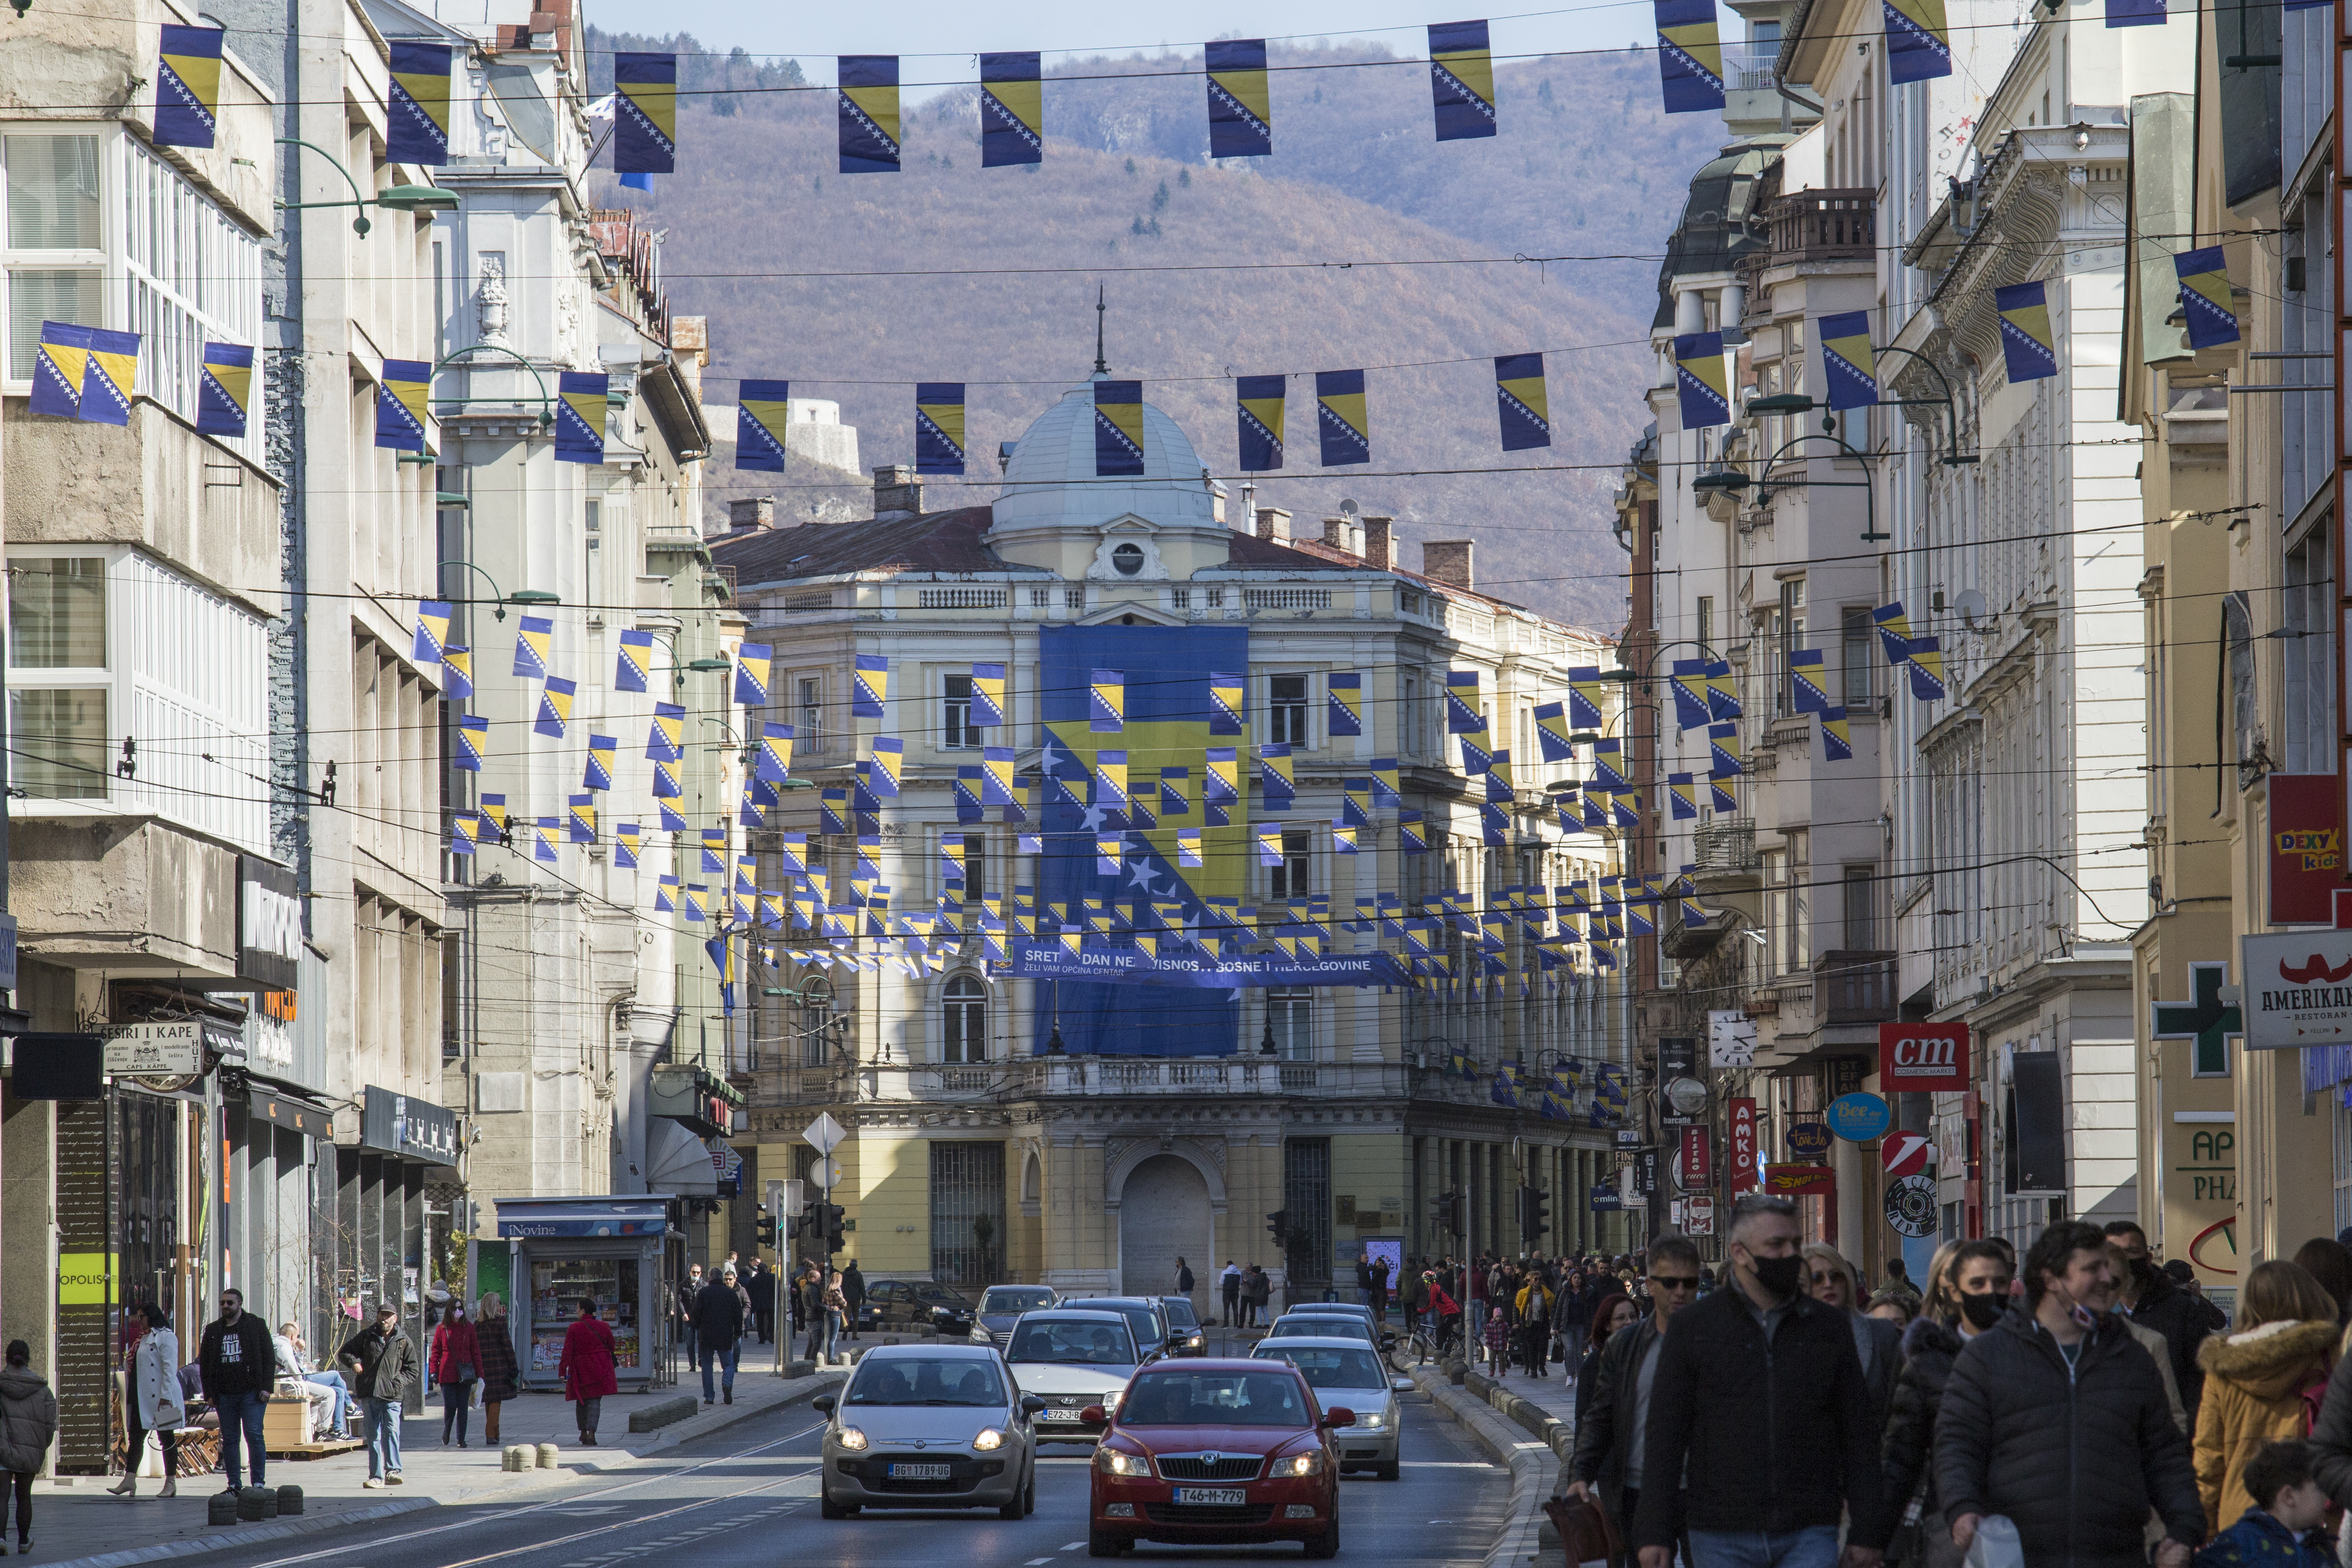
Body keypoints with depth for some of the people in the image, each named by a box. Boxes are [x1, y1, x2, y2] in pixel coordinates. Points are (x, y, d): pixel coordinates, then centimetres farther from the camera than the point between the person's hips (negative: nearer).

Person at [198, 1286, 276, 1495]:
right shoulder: (213, 1330, 14)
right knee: (230, 1439, 4)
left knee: (254, 1435, -9)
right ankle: (234, 1484, 7)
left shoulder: (256, 1326, 4)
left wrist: (265, 1388, -7)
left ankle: (258, 1482, -5)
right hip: (224, 1395, 4)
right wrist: (209, 1393, 7)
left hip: (252, 1392, -4)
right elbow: (205, 1363, 16)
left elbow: (269, 1358, 2)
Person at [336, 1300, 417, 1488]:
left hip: (392, 1396, -2)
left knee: (392, 1432, -16)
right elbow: (344, 1352, 19)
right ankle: (376, 1477, 4)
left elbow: (412, 1371, 10)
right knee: (373, 1437, 2)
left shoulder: (404, 1342, 9)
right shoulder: (366, 1337, 12)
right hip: (369, 1395, 2)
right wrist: (354, 1363, -2)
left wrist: (398, 1383, -7)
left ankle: (392, 1471, -15)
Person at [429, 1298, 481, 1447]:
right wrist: (434, 1371, -1)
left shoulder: (468, 1328, 6)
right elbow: (436, 1351, 7)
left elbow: (475, 1351, 7)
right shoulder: (442, 1329, 4)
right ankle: (446, 1431, 23)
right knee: (450, 1405, -5)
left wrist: (478, 1372, 3)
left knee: (463, 1407, 1)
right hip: (447, 1372, -1)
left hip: (465, 1373, 1)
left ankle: (461, 1439, 9)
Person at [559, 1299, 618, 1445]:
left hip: (580, 1370, -1)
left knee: (581, 1401, 15)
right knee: (595, 1401, -1)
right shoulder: (603, 1327, 0)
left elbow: (567, 1352, -12)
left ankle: (583, 1434, 24)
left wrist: (562, 1371, -11)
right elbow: (611, 1347, 12)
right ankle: (591, 1434, -17)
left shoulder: (574, 1328, -8)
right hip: (600, 1370, 1)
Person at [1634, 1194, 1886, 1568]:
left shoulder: (1830, 1328, 10)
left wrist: (1868, 1531, 4)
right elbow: (1664, 1436, 3)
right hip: (1721, 1537, 0)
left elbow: (1859, 1436, 11)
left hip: (1809, 1536, 0)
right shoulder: (1692, 1327, 5)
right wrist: (1655, 1534, -3)